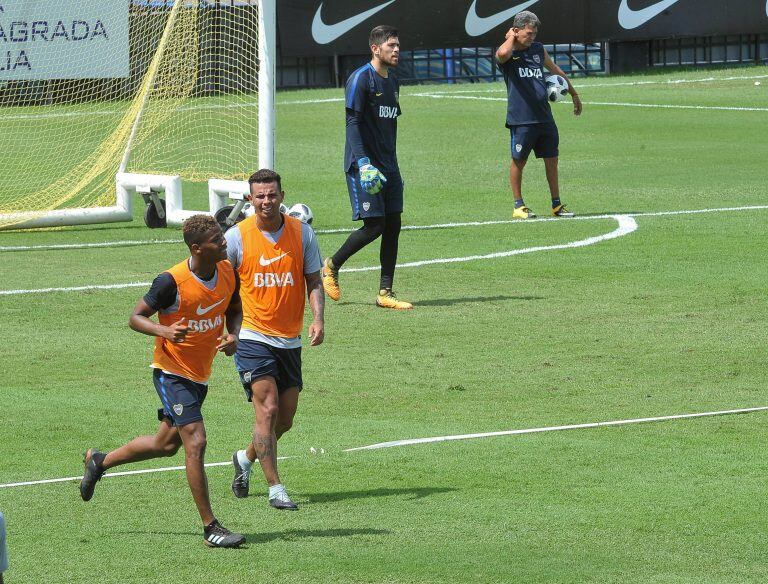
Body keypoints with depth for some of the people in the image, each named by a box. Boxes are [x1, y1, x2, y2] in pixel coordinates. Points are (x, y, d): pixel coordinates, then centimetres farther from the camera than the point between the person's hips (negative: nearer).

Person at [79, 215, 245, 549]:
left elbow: (234, 308, 15)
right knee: (195, 442, -16)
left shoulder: (228, 273, -4)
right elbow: (136, 317, -13)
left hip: (200, 374, 8)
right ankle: (210, 528, -10)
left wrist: (233, 335, -6)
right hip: (172, 372, -8)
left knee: (166, 444, 20)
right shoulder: (171, 281, -22)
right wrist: (164, 330, -32)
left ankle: (99, 461, 44)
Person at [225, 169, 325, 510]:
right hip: (253, 337, -4)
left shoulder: (301, 233, 1)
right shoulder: (236, 236, -6)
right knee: (267, 410, -14)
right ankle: (275, 489, -8)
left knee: (284, 420, 8)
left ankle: (246, 458, 36)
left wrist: (318, 319, -11)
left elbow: (313, 281, 6)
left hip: (290, 340, 4)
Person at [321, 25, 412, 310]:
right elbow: (353, 123, -17)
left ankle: (385, 292, 4)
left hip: (388, 166, 8)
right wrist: (363, 163, -26)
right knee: (374, 225, -11)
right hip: (364, 166, -8)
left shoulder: (392, 82, 16)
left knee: (392, 226, 1)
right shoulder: (360, 79, -11)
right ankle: (331, 266, 10)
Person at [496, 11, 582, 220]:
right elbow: (503, 53, -32)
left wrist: (573, 93, 36)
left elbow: (555, 70, 29)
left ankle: (556, 204, 17)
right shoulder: (506, 53, -5)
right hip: (521, 118, -6)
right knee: (518, 161, 2)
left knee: (551, 159, 8)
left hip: (544, 116, 6)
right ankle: (519, 206, 13)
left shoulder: (538, 49, 14)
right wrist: (511, 37, -12)